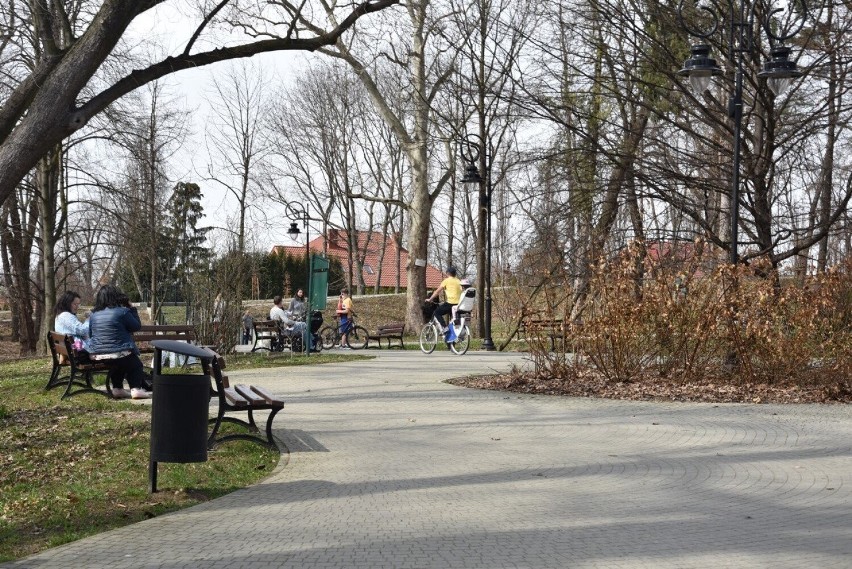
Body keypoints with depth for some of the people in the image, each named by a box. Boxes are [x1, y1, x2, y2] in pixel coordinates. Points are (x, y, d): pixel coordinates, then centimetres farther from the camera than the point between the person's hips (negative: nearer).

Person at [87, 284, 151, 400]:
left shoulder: (94, 314, 5)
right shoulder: (122, 312, -11)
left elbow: (90, 335, 16)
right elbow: (137, 326, 2)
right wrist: (132, 309, 10)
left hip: (96, 356, 5)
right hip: (120, 354, -5)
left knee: (118, 363, 34)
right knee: (136, 364, 22)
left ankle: (117, 389, 30)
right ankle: (136, 389, 4)